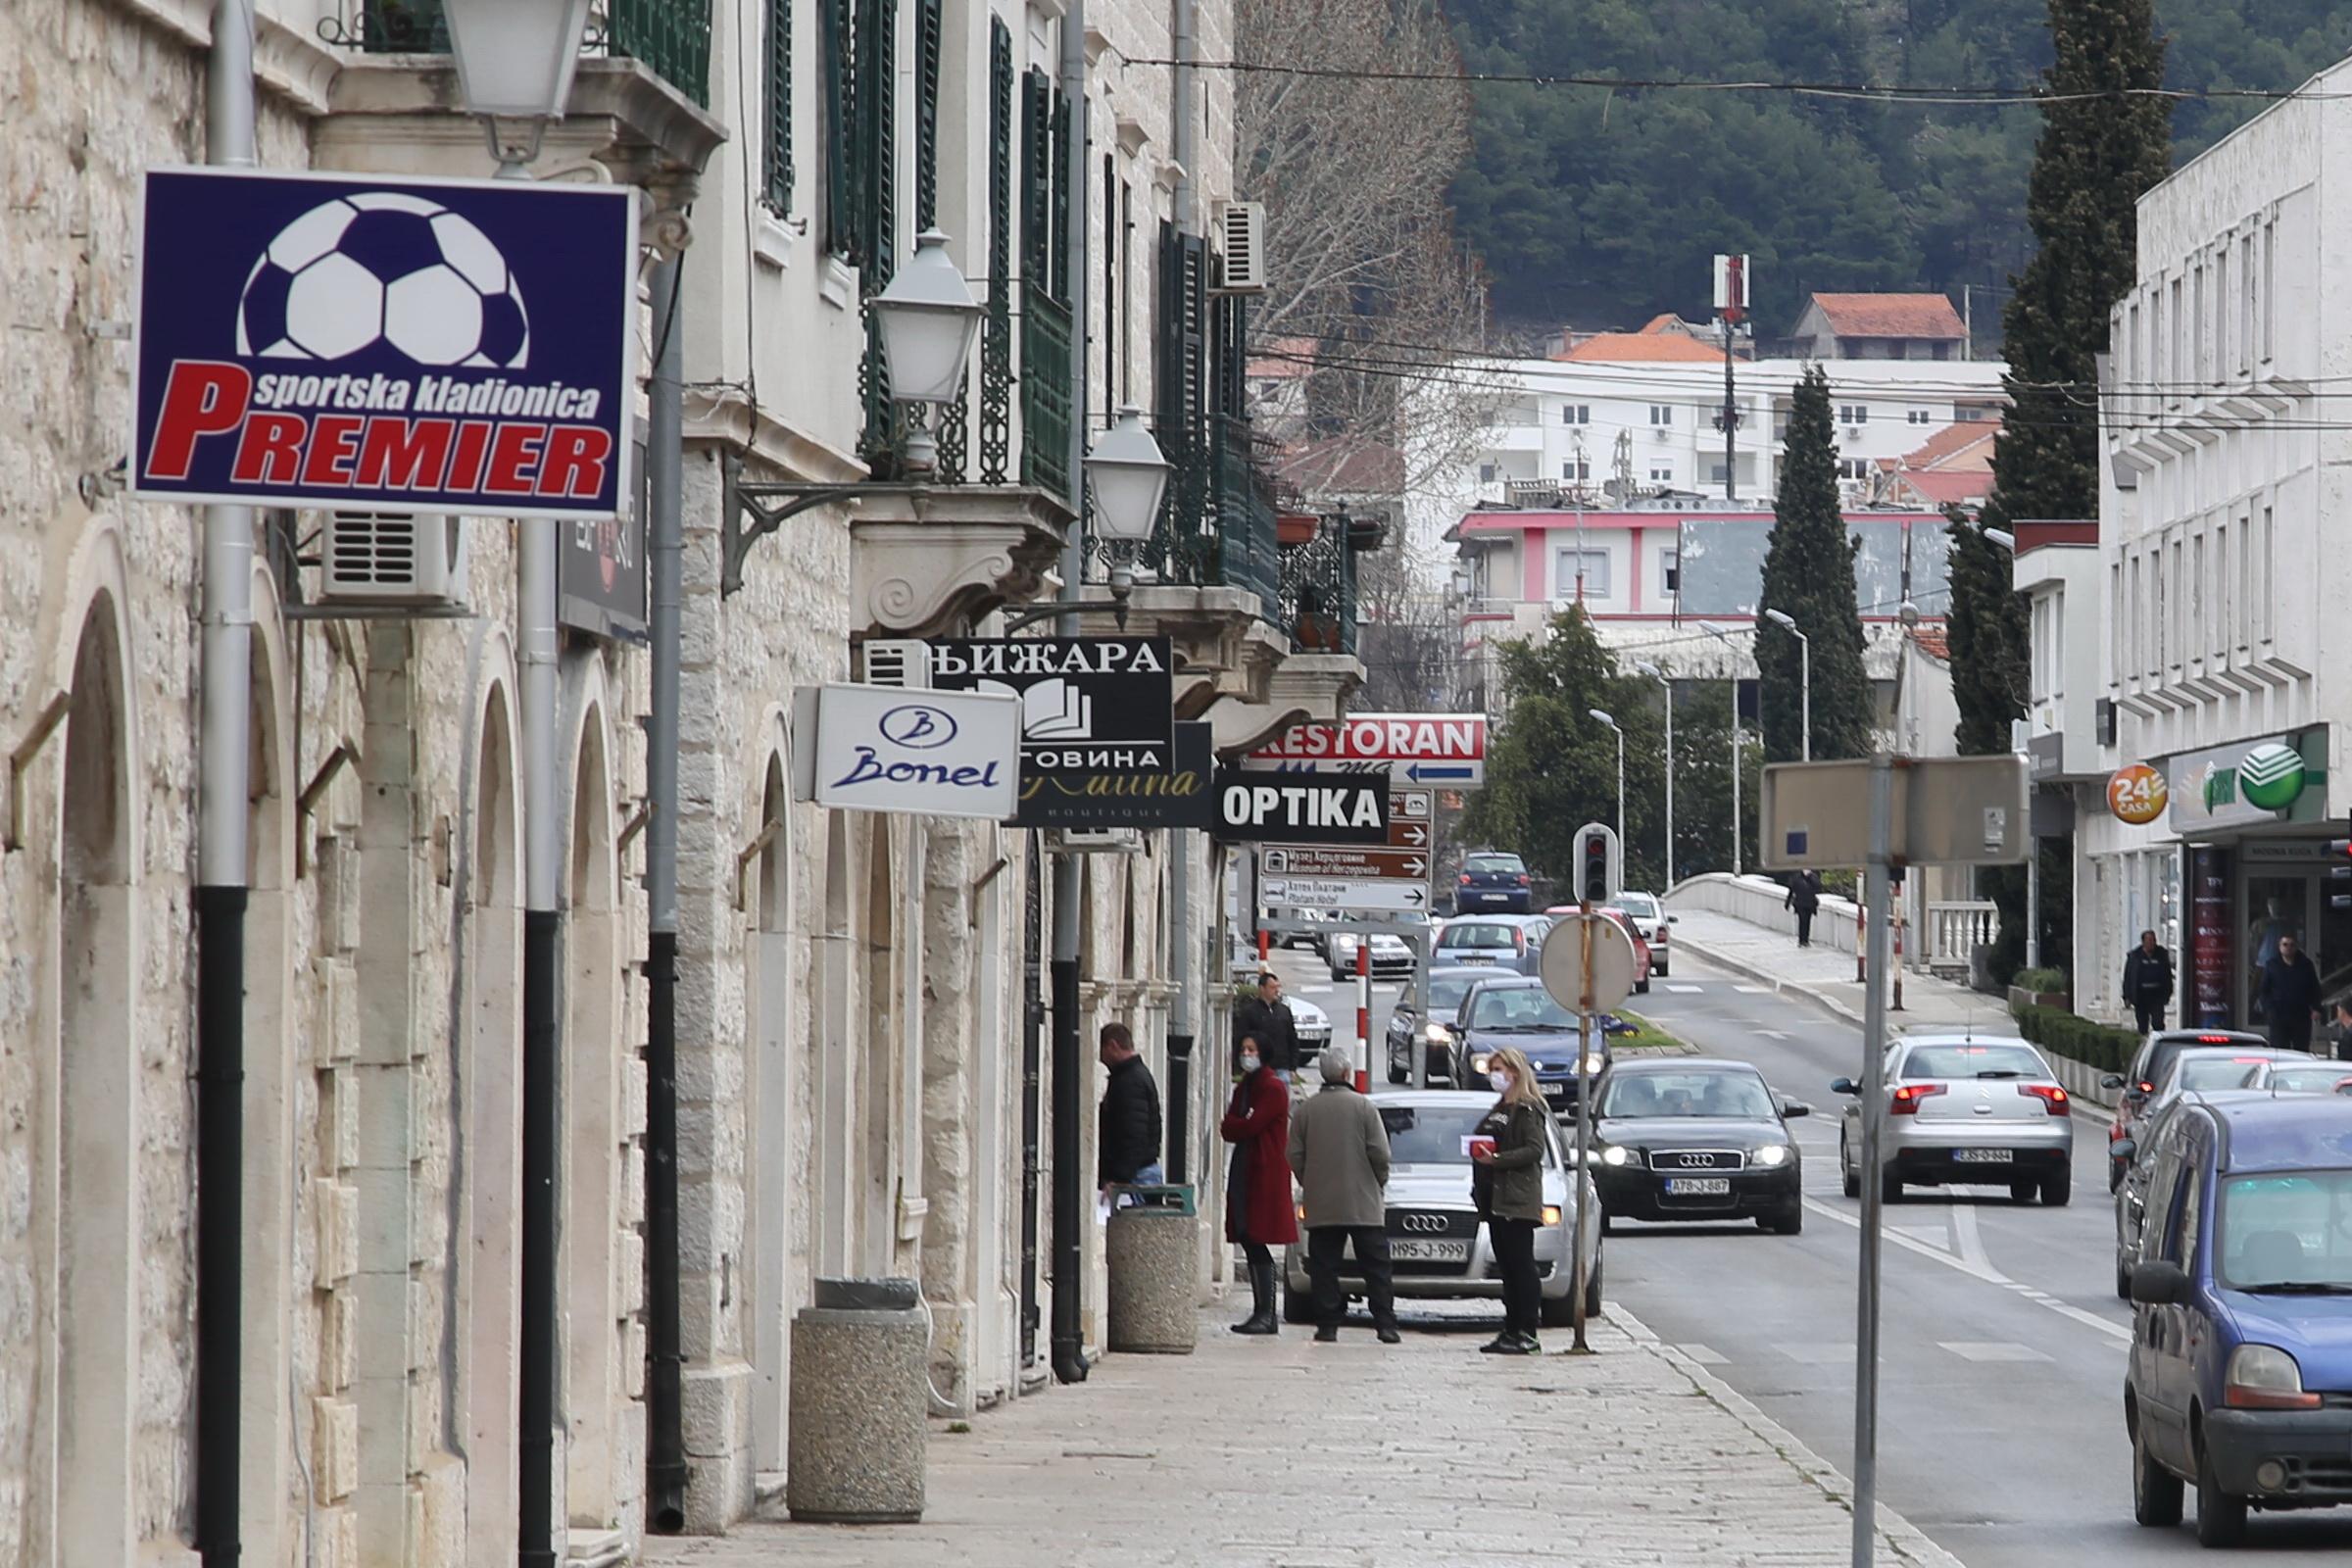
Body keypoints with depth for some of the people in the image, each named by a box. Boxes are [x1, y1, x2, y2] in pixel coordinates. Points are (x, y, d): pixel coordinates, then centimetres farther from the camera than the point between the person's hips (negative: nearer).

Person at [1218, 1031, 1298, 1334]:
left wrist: (1231, 1126, 0)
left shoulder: (1273, 1088, -9)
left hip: (1265, 1172, -9)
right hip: (1244, 1170, 9)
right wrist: (1239, 1126, -9)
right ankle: (1261, 1312, 9)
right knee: (1251, 1244, 6)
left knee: (1257, 1244, -11)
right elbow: (1230, 1130, 11)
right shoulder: (1244, 1087, 19)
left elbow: (1251, 1126, -16)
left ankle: (1266, 1315, -10)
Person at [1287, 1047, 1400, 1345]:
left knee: (1324, 1267, 5)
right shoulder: (1364, 1108, -5)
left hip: (1321, 1207, 2)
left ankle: (1327, 1325, -1)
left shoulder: (1306, 1110, 3)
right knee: (1376, 1267, 3)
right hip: (1364, 1204, -2)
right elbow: (1380, 1153, -7)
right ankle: (1385, 1325, -1)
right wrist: (1379, 1184, 9)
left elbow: (1295, 1156, 2)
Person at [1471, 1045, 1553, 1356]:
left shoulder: (1528, 1110, -7)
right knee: (1507, 1268, 9)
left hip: (1517, 1201, -9)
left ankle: (1527, 1334, -10)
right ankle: (1511, 1331, 11)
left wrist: (1498, 1160, -23)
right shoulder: (1499, 1111, 21)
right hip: (1495, 1200, 9)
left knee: (1521, 1267, -9)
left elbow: (1534, 1150, -17)